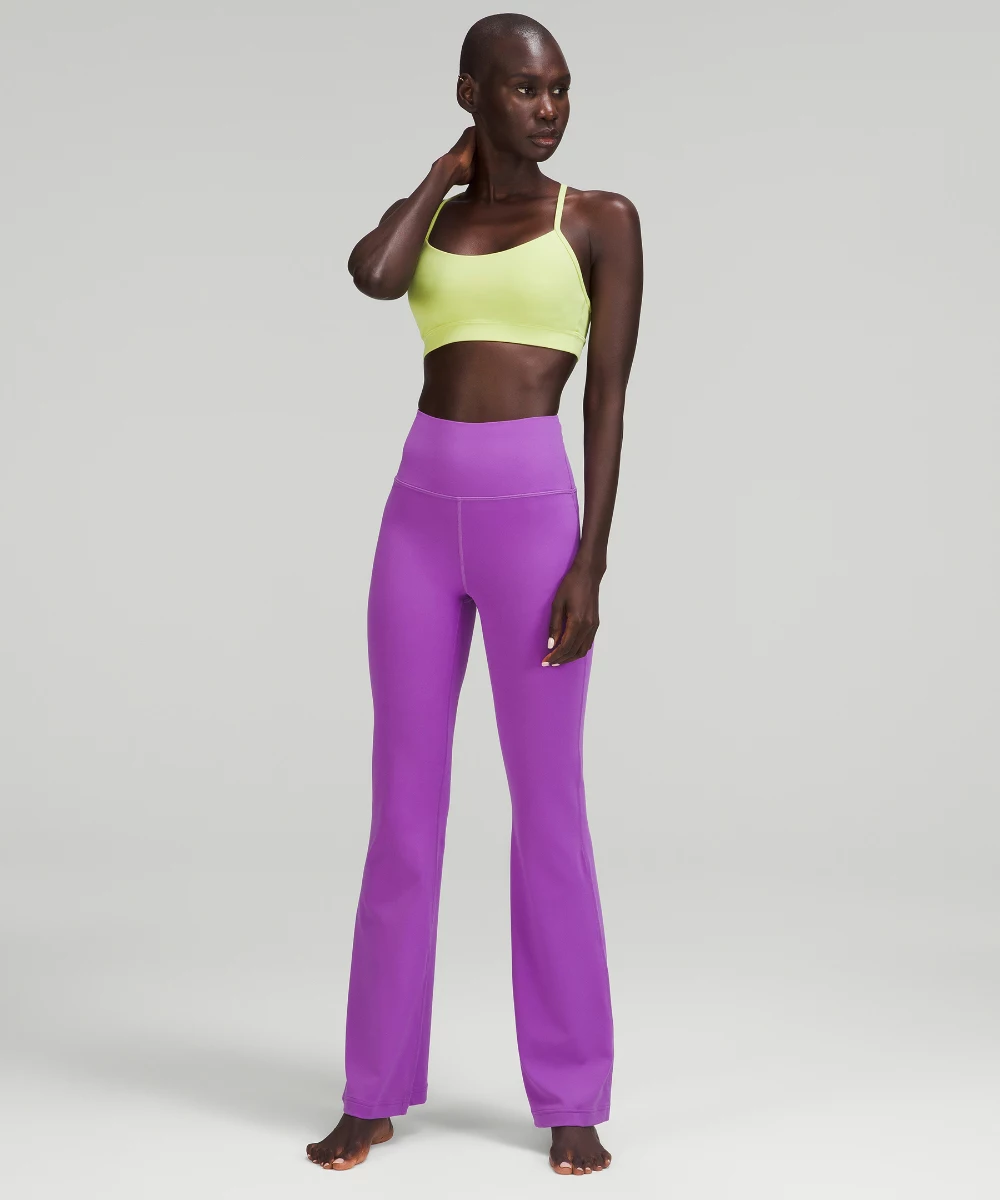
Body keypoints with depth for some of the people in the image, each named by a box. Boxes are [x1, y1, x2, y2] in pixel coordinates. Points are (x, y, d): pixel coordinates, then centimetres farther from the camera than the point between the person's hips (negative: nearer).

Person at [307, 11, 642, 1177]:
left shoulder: (602, 220, 4)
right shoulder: (429, 218, 14)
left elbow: (609, 401, -2)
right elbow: (371, 276, -11)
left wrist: (590, 564, -11)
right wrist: (448, 169, 5)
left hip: (534, 513, -3)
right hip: (420, 512, 4)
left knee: (548, 807, 0)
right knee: (403, 803, 5)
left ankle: (571, 1096, 13)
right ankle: (376, 1090, 15)